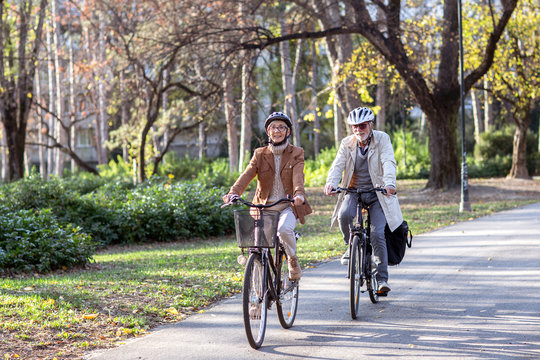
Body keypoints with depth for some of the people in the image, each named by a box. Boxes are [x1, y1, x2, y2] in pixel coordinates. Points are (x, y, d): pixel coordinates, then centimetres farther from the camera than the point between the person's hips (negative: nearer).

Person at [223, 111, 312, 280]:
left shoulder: (296, 154, 1)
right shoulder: (260, 154, 5)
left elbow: (298, 176, -17)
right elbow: (247, 175, -11)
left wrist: (299, 194, -40)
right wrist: (233, 193, -32)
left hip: (287, 206, -2)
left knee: (284, 229, -32)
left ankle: (293, 259, -3)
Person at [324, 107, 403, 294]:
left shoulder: (382, 139, -4)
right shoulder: (347, 143, 3)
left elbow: (388, 163, -18)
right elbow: (338, 165, -9)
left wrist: (389, 183, -38)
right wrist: (330, 183, -31)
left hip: (377, 193, -2)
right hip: (354, 191, 2)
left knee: (377, 234, -14)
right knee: (344, 215, -29)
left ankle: (382, 278, -3)